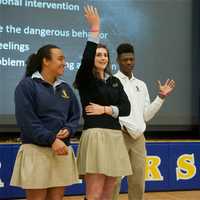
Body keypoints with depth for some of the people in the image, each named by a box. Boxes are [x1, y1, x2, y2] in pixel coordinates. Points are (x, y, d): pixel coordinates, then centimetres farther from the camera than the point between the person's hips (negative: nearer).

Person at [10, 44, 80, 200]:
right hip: (37, 150, -5)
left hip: (62, 150, 6)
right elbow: (26, 120, -13)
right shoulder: (27, 85, -4)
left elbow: (75, 115, 15)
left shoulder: (65, 88, 15)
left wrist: (68, 130, -8)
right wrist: (51, 140, -19)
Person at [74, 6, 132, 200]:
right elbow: (86, 61, -22)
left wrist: (105, 109, -8)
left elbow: (126, 108, 7)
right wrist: (94, 30, -23)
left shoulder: (115, 82, 16)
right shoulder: (85, 79, 0)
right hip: (95, 135, -6)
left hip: (115, 137, 6)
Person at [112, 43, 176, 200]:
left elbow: (146, 115, 13)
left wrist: (161, 97, 6)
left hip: (138, 137, 5)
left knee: (138, 182, 6)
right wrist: (123, 125, -19)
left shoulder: (141, 85, 17)